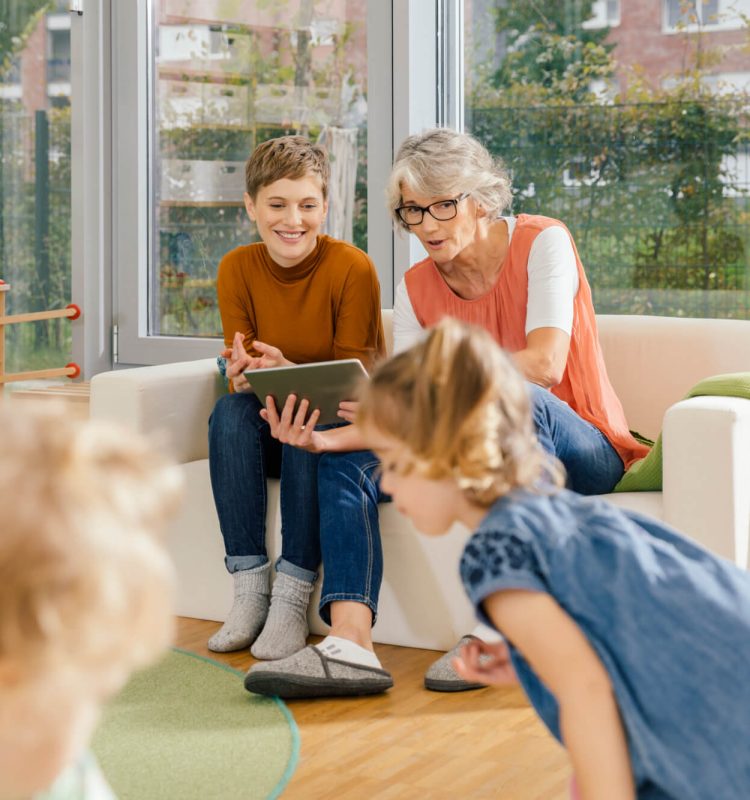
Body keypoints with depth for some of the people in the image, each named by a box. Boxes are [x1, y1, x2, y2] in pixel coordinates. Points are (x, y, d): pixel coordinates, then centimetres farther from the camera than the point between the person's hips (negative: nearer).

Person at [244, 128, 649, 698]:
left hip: (582, 453, -5)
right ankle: (351, 646, -33)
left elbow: (544, 364, -25)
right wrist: (322, 438, -22)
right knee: (347, 465, -12)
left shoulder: (542, 243, -10)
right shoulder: (416, 288, 5)